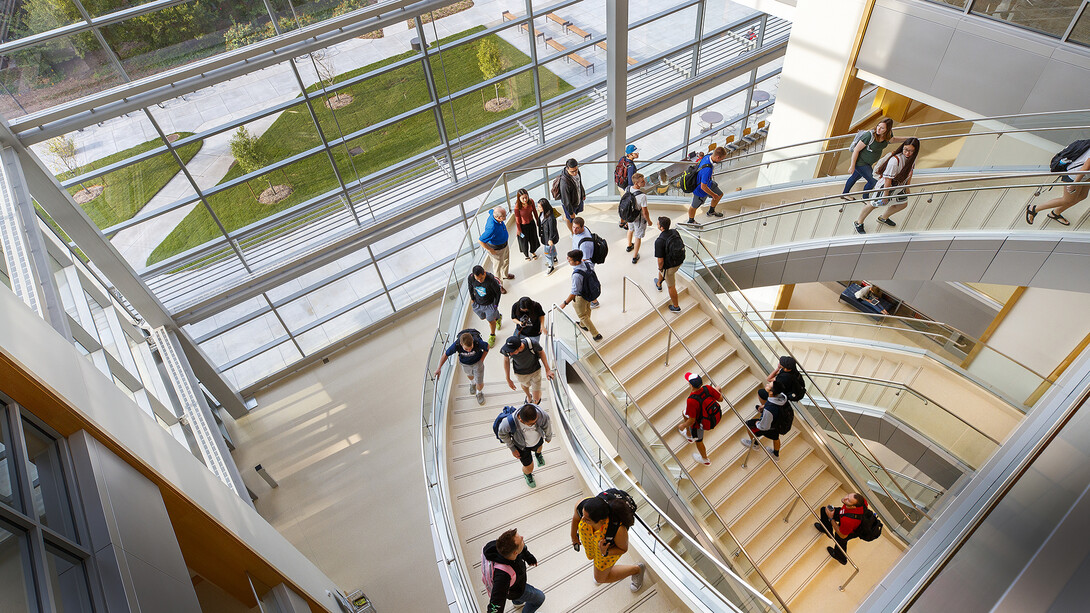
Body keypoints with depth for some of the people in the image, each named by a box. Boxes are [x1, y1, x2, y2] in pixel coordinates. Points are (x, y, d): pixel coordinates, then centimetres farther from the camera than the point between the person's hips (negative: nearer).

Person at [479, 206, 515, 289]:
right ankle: (498, 286, 37)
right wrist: (490, 250, -25)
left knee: (506, 260, 32)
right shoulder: (492, 228, -44)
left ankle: (505, 275, 62)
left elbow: (490, 211, 8)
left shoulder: (493, 213, -20)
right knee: (498, 267, 14)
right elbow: (480, 241, -40)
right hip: (496, 249, -9)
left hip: (504, 245, 9)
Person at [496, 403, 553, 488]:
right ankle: (527, 474, 55)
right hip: (522, 446, -2)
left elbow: (547, 424, -15)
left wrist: (548, 437, 5)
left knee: (538, 447, 37)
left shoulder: (540, 413, -41)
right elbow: (501, 433, -20)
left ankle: (538, 454, 76)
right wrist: (512, 448, -10)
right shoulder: (510, 423, -46)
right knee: (529, 468, 16)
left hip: (537, 440, 3)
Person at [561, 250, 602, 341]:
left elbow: (574, 292, -32)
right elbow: (595, 277, -1)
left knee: (582, 315, 19)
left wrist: (565, 303, -23)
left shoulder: (576, 275, -41)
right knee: (587, 309, 33)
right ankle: (583, 325, 61)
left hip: (581, 297, -8)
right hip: (590, 292, 8)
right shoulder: (586, 263, -18)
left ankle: (595, 334, 29)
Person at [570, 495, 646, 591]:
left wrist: (605, 553, -38)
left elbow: (623, 549, -20)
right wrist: (574, 536, 6)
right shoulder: (582, 505, -38)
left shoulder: (619, 528, -45)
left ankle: (637, 569, 36)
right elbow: (576, 517, -12)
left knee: (600, 578, 19)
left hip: (610, 547, -3)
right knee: (591, 556, 33)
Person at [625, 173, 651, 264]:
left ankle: (629, 246, 62)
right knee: (638, 237, 16)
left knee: (631, 230, 35)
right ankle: (635, 257, 33)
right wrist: (649, 221, -8)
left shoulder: (627, 189, -18)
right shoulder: (642, 196, -38)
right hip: (639, 219, -6)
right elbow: (645, 212, -27)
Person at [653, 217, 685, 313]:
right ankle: (659, 284, 65)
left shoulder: (659, 241, -32)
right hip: (679, 262, 8)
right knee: (661, 270, 37)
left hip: (669, 266, -8)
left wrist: (660, 268, -6)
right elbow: (682, 246, 4)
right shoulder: (675, 232, -11)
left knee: (671, 286, 14)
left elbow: (660, 260, -27)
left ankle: (676, 307, 32)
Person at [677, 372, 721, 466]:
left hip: (698, 424, -6)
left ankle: (705, 460, 54)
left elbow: (692, 420, -32)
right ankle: (689, 435, 59)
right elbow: (720, 399, -10)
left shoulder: (691, 400, -43)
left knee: (698, 441, 24)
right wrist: (717, 390, 12)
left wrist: (683, 426, -10)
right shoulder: (708, 388, -27)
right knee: (685, 413, 31)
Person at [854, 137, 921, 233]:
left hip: (900, 185, 8)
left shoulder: (914, 157, -12)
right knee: (874, 204, 0)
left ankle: (883, 218, 44)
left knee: (903, 204, 21)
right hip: (887, 186, -8)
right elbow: (888, 180, -29)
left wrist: (907, 187, 16)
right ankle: (858, 223, 20)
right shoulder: (895, 160, -36)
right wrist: (886, 195, -21)